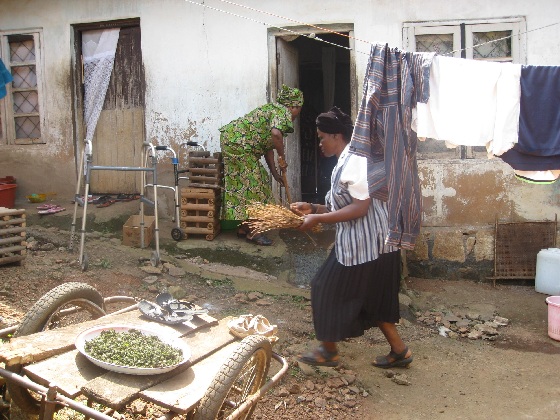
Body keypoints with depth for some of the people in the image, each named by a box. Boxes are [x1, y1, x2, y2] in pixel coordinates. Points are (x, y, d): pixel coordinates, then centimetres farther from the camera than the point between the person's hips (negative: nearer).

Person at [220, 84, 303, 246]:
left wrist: (274, 173, 16)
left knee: (241, 183, 14)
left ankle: (243, 227, 22)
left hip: (231, 139, 10)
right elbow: (276, 134, -34)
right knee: (250, 184, -6)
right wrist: (282, 156, -19)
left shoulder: (274, 110, 20)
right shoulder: (283, 113, -11)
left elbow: (268, 146, 18)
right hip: (238, 143, -10)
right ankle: (252, 232, 0)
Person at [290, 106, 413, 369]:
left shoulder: (355, 160, -18)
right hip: (358, 242, 10)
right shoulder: (346, 161, 15)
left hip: (364, 244, -10)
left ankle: (328, 351, 19)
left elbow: (360, 208, -24)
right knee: (372, 298, 17)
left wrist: (317, 219, -21)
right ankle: (399, 350, 26)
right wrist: (314, 208, 7)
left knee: (330, 290, 3)